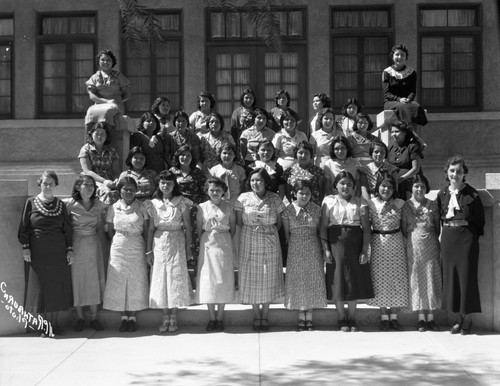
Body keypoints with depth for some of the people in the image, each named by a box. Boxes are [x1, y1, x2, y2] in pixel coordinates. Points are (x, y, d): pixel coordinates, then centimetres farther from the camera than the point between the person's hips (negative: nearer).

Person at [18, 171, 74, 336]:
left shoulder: (60, 205, 8)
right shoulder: (31, 202, 3)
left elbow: (67, 229, 9)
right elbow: (24, 227, 3)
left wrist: (70, 249, 3)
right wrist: (25, 247, -5)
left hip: (59, 251, 2)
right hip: (39, 252, -2)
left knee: (59, 285, 1)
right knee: (45, 286, -3)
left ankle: (54, 322, 12)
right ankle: (46, 324, 6)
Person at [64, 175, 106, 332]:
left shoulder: (99, 204, 4)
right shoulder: (70, 204, -6)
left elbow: (103, 220, 19)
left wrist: (95, 231, 6)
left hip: (93, 244, 3)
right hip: (76, 244, -3)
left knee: (94, 280, 3)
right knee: (77, 279, 2)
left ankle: (94, 318, 11)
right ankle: (80, 318, 13)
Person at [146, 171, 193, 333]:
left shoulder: (181, 203, -2)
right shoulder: (154, 204, 5)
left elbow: (187, 227, 0)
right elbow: (151, 228, 6)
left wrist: (188, 248, -4)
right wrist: (149, 250, 2)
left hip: (177, 243, -2)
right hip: (159, 244, 2)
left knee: (176, 278, 0)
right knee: (160, 279, 3)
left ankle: (173, 317, 10)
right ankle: (165, 317, 12)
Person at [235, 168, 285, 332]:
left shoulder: (274, 199, -1)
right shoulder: (243, 198, -2)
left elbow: (279, 222, 7)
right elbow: (239, 222, 4)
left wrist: (270, 232, -2)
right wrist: (252, 231, 0)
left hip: (270, 242, 0)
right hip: (249, 243, 0)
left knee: (268, 277, 5)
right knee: (252, 276, 4)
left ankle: (265, 315, 19)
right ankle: (256, 314, 19)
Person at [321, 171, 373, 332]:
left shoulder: (360, 203, 6)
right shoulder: (329, 201, 5)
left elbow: (366, 228, 1)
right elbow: (323, 227, 1)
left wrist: (365, 250, -7)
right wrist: (326, 249, -7)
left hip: (355, 245, 1)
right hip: (335, 243, -1)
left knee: (355, 280, 5)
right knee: (337, 280, 3)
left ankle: (352, 317, 19)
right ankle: (342, 318, 16)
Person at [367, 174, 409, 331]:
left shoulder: (399, 204, 5)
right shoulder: (371, 204, 0)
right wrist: (367, 244, -5)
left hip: (396, 242, 2)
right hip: (378, 243, -2)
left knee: (397, 278, 2)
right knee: (381, 278, 0)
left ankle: (394, 316, 11)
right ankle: (384, 316, 10)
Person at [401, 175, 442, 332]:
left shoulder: (432, 205, 6)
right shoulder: (406, 206, 3)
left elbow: (438, 227, 9)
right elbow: (403, 229, 5)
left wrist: (434, 240, 1)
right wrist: (411, 241, -1)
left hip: (431, 246, 1)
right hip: (414, 246, -1)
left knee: (431, 279, 1)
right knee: (416, 280, 1)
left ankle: (431, 318, 7)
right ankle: (421, 318, 7)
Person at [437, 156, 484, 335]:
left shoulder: (471, 194, -5)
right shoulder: (442, 194, 7)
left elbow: (479, 219, -3)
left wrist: (475, 236, -8)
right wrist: (445, 230, 5)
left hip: (466, 238, -4)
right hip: (448, 238, 4)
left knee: (466, 275, 0)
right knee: (450, 276, 6)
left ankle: (467, 319, 10)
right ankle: (459, 318, 16)